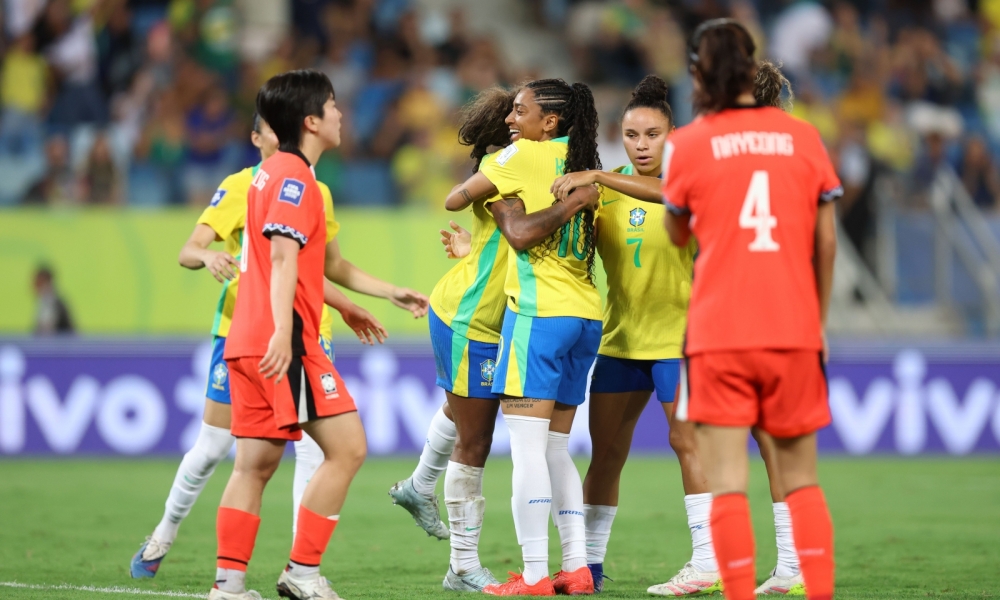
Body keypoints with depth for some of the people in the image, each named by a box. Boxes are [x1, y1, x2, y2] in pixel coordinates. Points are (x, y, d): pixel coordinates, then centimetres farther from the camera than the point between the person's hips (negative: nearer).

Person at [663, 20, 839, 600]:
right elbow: (826, 241, 6)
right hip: (795, 330, 2)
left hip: (719, 335, -2)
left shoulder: (688, 144, 0)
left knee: (727, 482, -3)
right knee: (801, 478, 11)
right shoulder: (803, 137, 4)